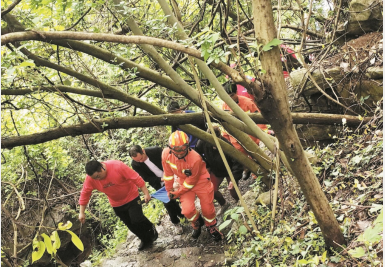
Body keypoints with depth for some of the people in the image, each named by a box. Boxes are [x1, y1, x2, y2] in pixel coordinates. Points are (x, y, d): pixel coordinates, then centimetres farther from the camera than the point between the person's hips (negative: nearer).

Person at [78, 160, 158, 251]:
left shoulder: (117, 166, -32)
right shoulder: (90, 178, -20)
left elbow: (136, 178, -26)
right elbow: (84, 194, -8)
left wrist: (146, 193, -25)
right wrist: (81, 212, -5)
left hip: (131, 197, -4)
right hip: (117, 204, 4)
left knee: (137, 219, -12)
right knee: (130, 225, 10)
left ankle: (151, 229, 20)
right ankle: (145, 240, 33)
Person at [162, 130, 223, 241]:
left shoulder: (195, 158, -35)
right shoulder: (166, 154, -22)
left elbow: (191, 181, -21)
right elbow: (168, 173, -4)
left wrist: (177, 193, -13)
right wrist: (169, 190, 5)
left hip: (200, 181, -3)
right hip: (183, 182, 3)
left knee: (207, 208, 5)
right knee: (187, 210, -12)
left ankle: (211, 227, 39)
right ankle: (196, 223, 24)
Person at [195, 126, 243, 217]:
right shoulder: (203, 142, -27)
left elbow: (237, 163, -29)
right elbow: (198, 153, -3)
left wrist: (234, 179, -30)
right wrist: (206, 166, -2)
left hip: (230, 171, -3)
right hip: (215, 170, 4)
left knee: (233, 193, 0)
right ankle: (224, 204, 30)